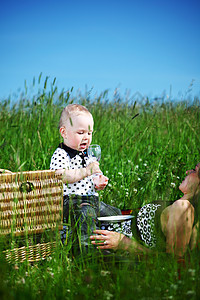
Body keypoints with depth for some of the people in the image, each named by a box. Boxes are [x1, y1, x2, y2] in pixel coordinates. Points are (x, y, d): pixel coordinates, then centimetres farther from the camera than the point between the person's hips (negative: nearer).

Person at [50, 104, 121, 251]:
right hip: (71, 200, -9)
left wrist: (98, 183, 5)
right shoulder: (60, 155, -6)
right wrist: (86, 171, -30)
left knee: (114, 212, 6)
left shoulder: (88, 156, 21)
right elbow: (60, 177, -25)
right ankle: (87, 245, -46)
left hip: (92, 200, 9)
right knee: (85, 213, -36)